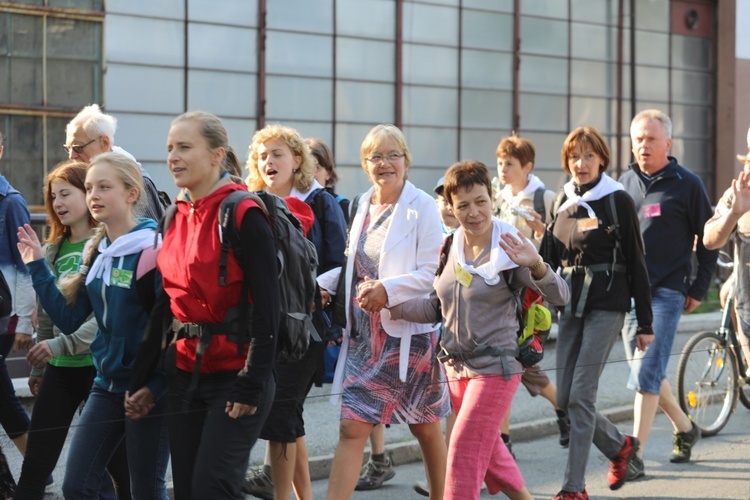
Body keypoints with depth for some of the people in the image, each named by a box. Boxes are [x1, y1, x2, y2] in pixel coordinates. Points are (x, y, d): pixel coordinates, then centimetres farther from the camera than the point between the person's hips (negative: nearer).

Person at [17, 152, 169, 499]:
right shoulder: (96, 254, 9)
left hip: (148, 390, -7)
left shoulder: (152, 251, -14)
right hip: (107, 385, 7)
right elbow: (69, 319, 7)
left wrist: (154, 386, -20)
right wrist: (37, 268, 2)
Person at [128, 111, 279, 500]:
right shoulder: (176, 217, 10)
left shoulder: (243, 214, -12)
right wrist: (142, 378, 14)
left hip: (235, 374, -7)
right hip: (185, 370, 7)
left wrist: (252, 385, -18)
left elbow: (267, 308, -15)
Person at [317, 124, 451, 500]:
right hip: (363, 334, 5)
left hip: (409, 332, -5)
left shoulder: (421, 207, -9)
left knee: (424, 425, 12)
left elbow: (433, 271, -16)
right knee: (351, 428, -3)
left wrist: (388, 289, -26)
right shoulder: (363, 205, 10)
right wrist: (321, 284, 7)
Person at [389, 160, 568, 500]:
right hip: (456, 366, 7)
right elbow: (438, 307, 11)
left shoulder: (508, 249, -13)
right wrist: (395, 309, -5)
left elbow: (559, 297, -21)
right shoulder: (449, 248, 5)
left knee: (464, 452, -9)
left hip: (495, 366, -7)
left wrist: (536, 265, -40)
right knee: (487, 449, 20)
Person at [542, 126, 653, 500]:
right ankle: (619, 445, 30)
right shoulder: (563, 201, 11)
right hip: (571, 304, 6)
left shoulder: (617, 200, -5)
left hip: (607, 305, -6)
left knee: (581, 395, -10)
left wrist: (644, 323, -5)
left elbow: (635, 262, -5)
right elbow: (550, 257, 15)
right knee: (565, 398, 5)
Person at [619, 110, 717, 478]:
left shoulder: (687, 184, -3)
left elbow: (708, 237, 2)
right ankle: (685, 428, 34)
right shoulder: (626, 182, 10)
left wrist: (699, 289, -2)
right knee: (646, 372, 13)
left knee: (646, 373, -12)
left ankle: (635, 457, -10)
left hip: (665, 293, -6)